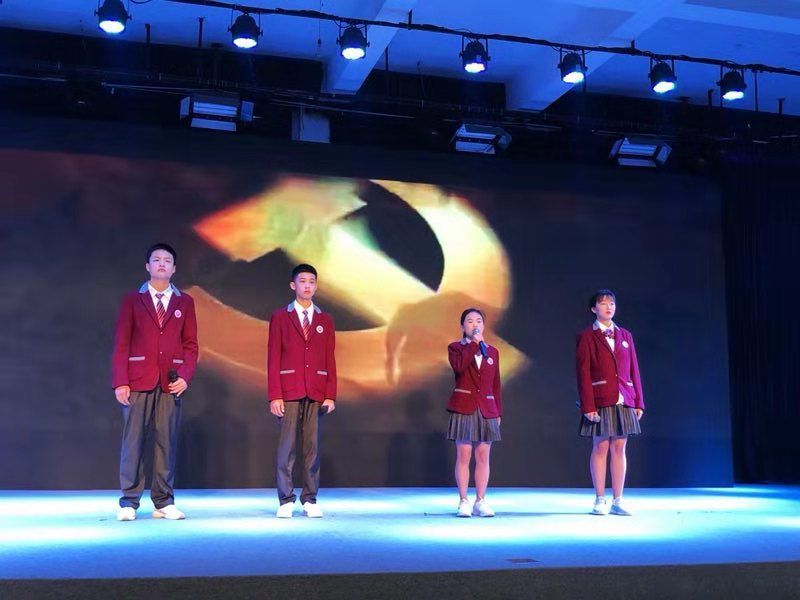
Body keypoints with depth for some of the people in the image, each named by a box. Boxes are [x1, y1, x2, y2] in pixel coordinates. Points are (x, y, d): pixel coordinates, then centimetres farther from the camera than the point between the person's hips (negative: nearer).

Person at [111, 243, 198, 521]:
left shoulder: (185, 302, 12)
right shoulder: (132, 300, 8)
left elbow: (190, 344, 9)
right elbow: (121, 344, 3)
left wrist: (185, 376, -5)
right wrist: (120, 382, -6)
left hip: (170, 382, 1)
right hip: (138, 381, -1)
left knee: (167, 441, 1)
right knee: (133, 441, -2)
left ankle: (164, 502, 8)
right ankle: (129, 502, 6)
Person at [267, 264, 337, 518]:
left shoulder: (325, 320, 12)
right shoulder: (280, 317, 5)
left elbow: (330, 360, 10)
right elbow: (273, 358, 1)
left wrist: (330, 395, 1)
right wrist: (274, 396, -7)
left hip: (316, 393, 2)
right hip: (289, 392, -2)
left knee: (313, 447, 2)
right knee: (287, 447, -2)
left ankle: (310, 500, 9)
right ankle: (286, 501, 5)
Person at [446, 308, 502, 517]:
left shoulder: (492, 352, 14)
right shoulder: (455, 348, 5)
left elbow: (496, 385, 14)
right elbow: (459, 367, -18)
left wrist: (498, 412, 9)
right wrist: (474, 343, -13)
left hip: (487, 410, 3)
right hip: (463, 407, -3)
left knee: (483, 456, 2)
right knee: (463, 455, -2)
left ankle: (480, 502, 9)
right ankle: (463, 502, 5)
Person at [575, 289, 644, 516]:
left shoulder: (625, 335, 14)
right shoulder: (586, 337, 1)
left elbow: (634, 370, 12)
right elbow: (583, 373, -5)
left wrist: (639, 401, 6)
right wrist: (588, 405, -12)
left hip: (624, 401, 4)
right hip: (600, 401, -4)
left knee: (619, 449, 5)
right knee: (600, 448, 0)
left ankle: (617, 501, 10)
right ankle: (600, 501, 8)